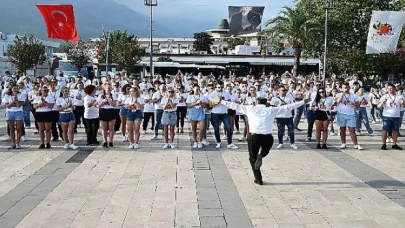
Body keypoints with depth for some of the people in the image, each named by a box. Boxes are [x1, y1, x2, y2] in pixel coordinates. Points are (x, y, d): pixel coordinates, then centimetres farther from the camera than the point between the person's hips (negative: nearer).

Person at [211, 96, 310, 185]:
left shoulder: (250, 109, 10)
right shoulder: (272, 110, 12)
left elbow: (235, 106, 13)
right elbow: (287, 107, 17)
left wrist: (220, 101, 21)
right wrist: (303, 102, 27)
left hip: (254, 136, -1)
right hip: (267, 137, 1)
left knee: (253, 158, 17)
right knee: (265, 152, 32)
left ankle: (258, 179, 13)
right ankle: (260, 157, 1)